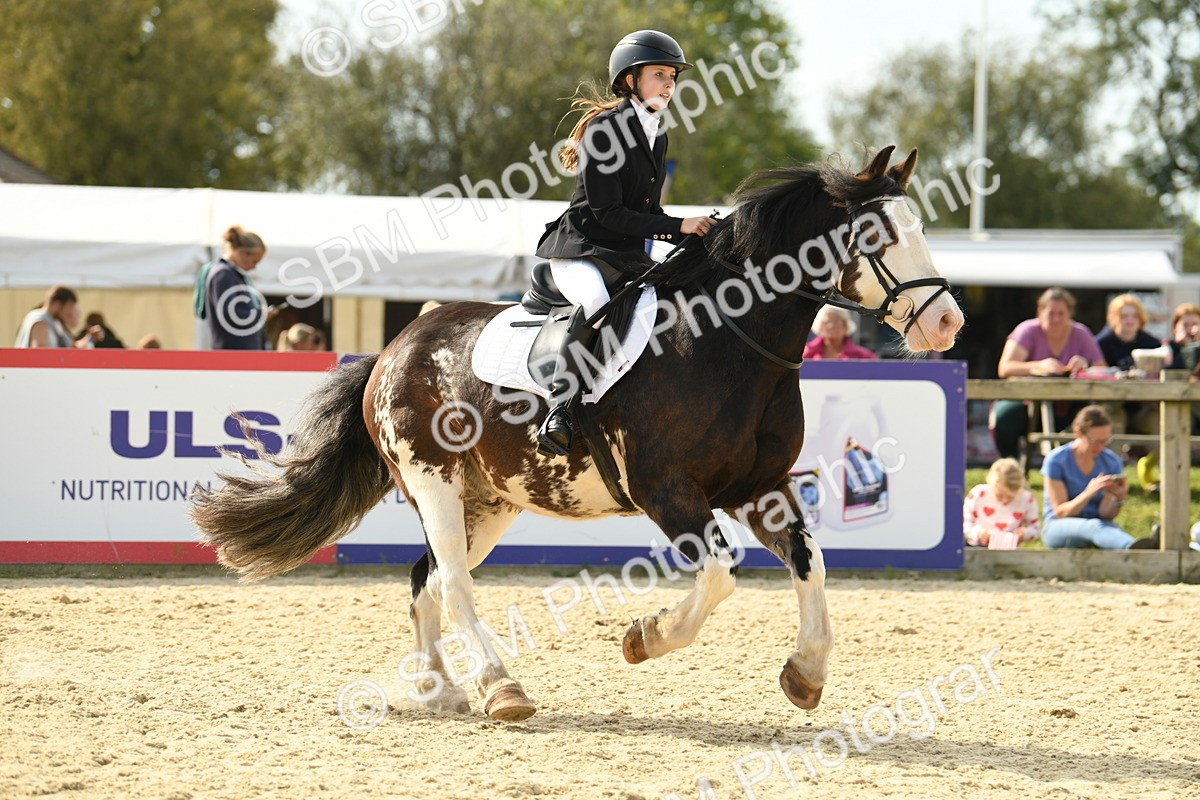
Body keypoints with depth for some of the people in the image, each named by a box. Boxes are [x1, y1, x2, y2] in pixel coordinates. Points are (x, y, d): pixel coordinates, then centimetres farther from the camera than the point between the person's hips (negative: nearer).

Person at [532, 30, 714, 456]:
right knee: (596, 302, -37)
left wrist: (696, 237, 4)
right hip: (581, 249, -8)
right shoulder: (605, 130, -11)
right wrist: (677, 227, -19)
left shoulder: (658, 138, 14)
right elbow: (608, 212, -17)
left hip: (629, 259, 9)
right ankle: (559, 411, -40)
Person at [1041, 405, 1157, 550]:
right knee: (1095, 526, -40)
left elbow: (1105, 515, -2)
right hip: (1059, 527, -5)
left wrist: (1119, 498, -24)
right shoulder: (1056, 460, -9)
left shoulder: (1112, 462, 1)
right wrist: (1089, 493, -27)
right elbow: (1060, 512, -11)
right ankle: (1135, 549, -69)